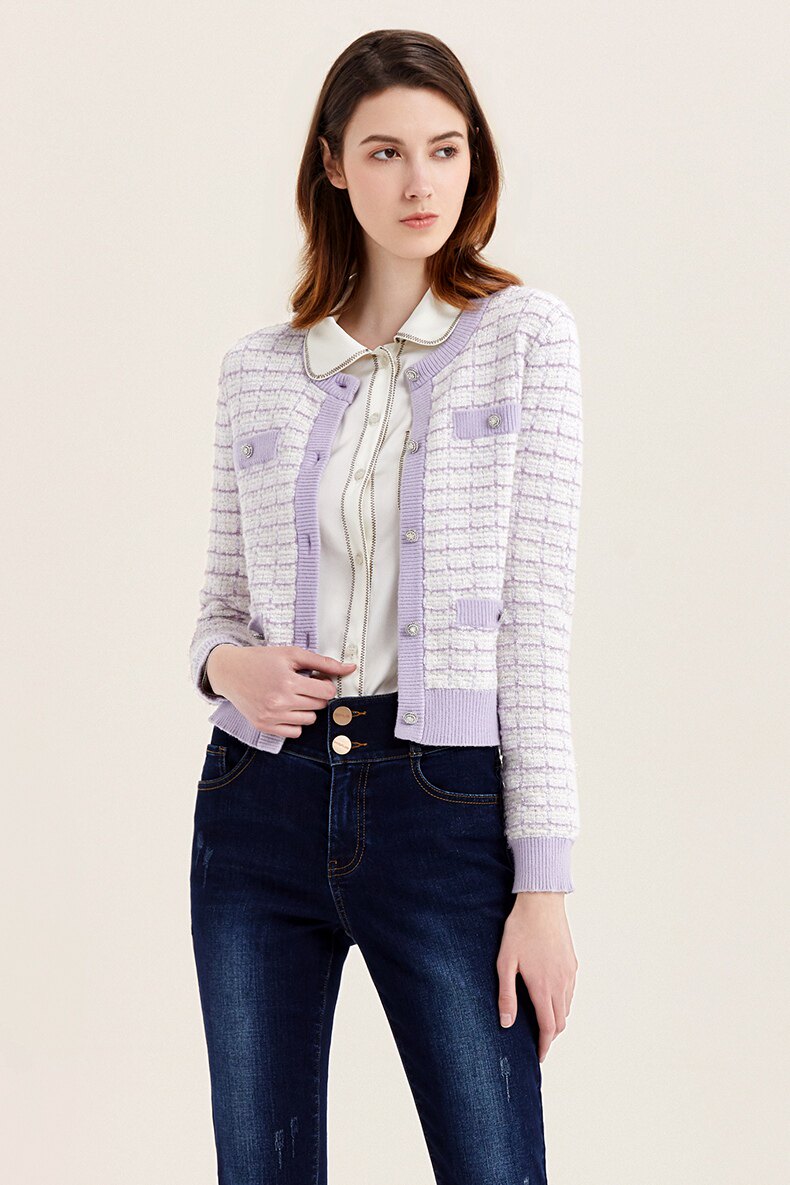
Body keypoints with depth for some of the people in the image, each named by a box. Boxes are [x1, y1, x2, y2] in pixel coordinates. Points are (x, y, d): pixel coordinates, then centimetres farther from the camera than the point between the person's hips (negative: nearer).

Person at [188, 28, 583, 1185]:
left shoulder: (522, 334, 0)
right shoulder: (259, 365, 8)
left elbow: (536, 609, -5)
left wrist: (543, 882, -9)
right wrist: (226, 664, -9)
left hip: (445, 806, -3)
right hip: (262, 804, 3)